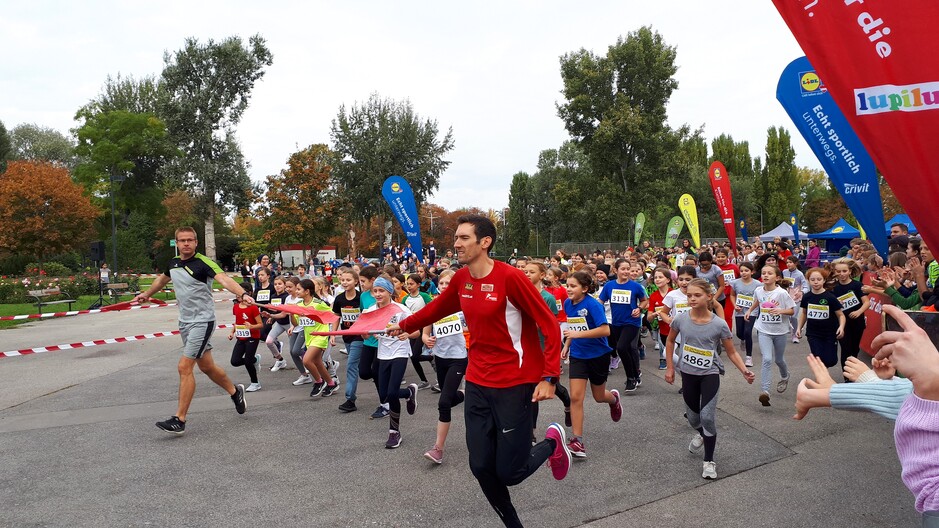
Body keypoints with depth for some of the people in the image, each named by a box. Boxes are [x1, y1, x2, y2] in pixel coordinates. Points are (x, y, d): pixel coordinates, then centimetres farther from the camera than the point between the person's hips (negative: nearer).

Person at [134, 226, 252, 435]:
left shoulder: (203, 263, -16)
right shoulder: (173, 263, 6)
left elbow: (224, 279, -33)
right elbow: (162, 279, 29)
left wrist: (242, 293, -51)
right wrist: (147, 294, 43)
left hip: (202, 321, -7)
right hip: (185, 322, 7)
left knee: (184, 367, -11)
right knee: (206, 366, 15)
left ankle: (179, 420, -3)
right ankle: (235, 391, 38)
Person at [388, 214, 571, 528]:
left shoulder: (510, 277, -18)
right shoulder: (461, 279, 2)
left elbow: (550, 326, -16)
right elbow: (438, 308, 22)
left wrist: (549, 377, -22)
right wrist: (404, 326, 32)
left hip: (515, 383, -6)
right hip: (478, 383, 6)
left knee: (508, 473, 0)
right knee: (480, 467, 7)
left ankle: (552, 442, 29)